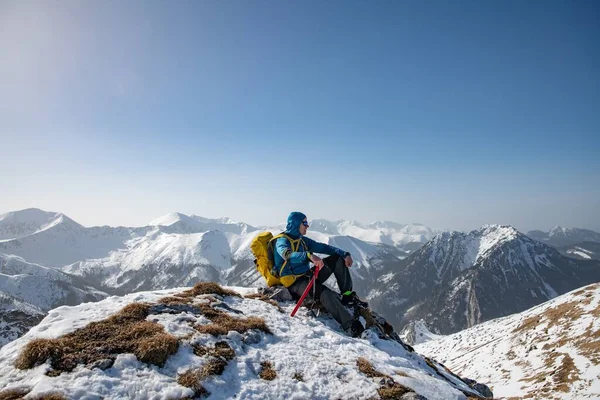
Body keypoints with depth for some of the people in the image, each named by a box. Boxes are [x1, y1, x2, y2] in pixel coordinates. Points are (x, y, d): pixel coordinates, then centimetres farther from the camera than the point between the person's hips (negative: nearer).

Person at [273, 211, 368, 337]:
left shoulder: (302, 240, 14)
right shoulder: (282, 241, -11)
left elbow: (323, 247, 10)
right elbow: (288, 254, -35)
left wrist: (345, 254, -5)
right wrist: (309, 256, -52)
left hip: (308, 276, 9)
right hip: (295, 283, -8)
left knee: (338, 258, 0)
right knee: (325, 293, -36)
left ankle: (347, 296, -7)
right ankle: (350, 325, -39)